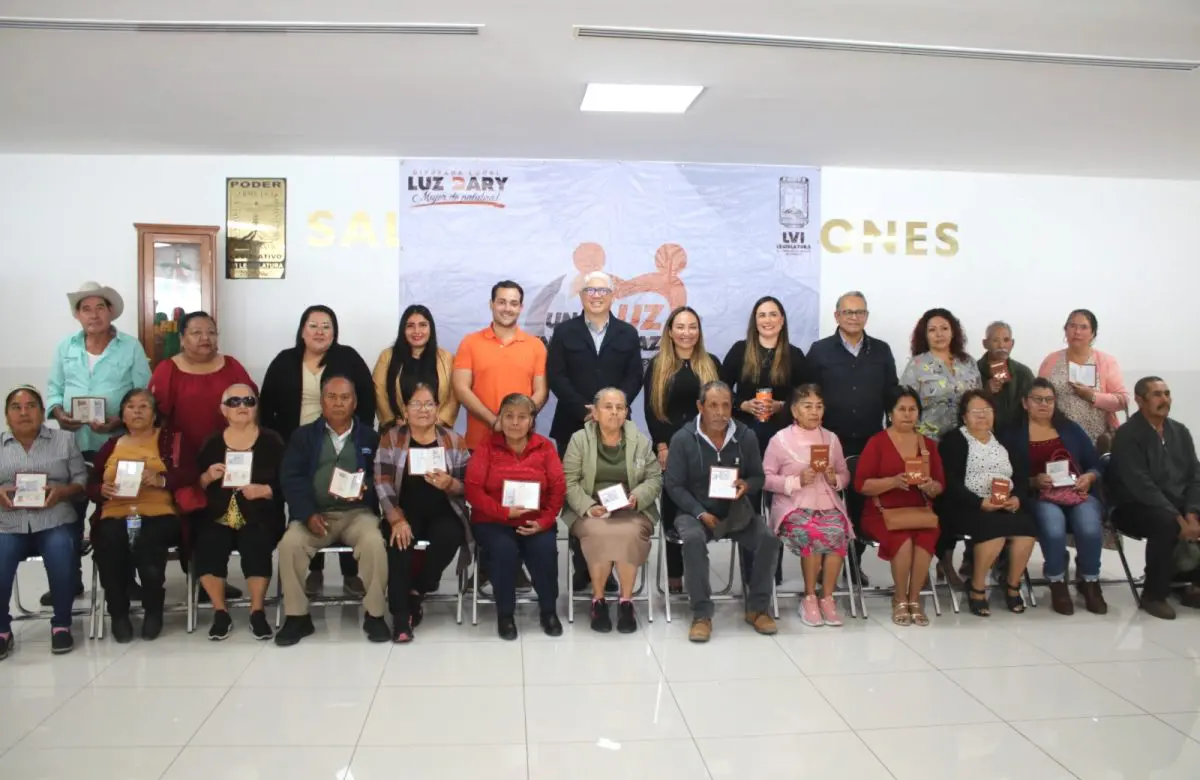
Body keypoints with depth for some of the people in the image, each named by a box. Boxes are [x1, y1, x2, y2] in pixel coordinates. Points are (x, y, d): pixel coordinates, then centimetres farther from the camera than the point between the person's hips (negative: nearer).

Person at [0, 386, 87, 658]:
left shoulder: (64, 440, 11)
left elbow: (82, 480, 6)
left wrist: (61, 492, -13)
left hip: (54, 522, -1)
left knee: (62, 561, -30)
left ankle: (61, 624, -6)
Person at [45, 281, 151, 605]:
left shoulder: (131, 347, -1)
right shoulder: (65, 347, 9)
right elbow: (54, 388, 11)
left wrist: (121, 421, -19)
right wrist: (58, 413, -9)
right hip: (74, 442, 3)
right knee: (69, 511, 7)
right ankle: (69, 580, 20)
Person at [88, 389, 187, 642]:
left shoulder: (169, 439, 13)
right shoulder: (110, 446, 22)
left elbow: (188, 474, 0)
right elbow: (90, 486, 19)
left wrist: (160, 480, -17)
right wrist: (103, 490, -4)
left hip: (158, 514, -2)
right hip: (115, 516, 3)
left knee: (148, 543, -34)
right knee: (109, 543, -31)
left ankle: (153, 610, -11)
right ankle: (118, 613, -10)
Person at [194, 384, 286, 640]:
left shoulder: (271, 441, 5)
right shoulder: (212, 443, 12)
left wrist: (264, 490, -17)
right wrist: (207, 478, -9)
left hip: (259, 518, -2)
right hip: (218, 518, 2)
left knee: (256, 545, -31)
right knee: (207, 547, -27)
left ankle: (257, 611, -12)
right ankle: (220, 613, -8)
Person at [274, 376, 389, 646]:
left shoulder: (370, 437, 12)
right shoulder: (303, 436, 11)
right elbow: (291, 478, 0)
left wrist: (365, 489, -19)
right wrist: (308, 514, -15)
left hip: (358, 512, -1)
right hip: (315, 513, 1)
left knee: (374, 542, -31)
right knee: (290, 543, -28)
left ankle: (374, 614, -14)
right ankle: (297, 616, -10)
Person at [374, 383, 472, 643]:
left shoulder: (454, 441, 6)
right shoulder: (391, 439, 6)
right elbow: (382, 484, -4)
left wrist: (450, 484, -21)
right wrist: (397, 519, -18)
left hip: (444, 513, 1)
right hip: (406, 512, 0)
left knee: (449, 537, -30)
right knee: (399, 540, -31)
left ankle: (416, 592, -4)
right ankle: (401, 614, -20)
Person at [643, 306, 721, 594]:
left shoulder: (711, 365, 9)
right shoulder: (657, 366, 5)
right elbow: (650, 409, 0)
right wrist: (661, 445, -8)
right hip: (669, 447, 0)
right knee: (672, 507, 4)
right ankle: (674, 574, 10)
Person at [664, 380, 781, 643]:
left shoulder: (746, 436, 0)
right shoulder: (682, 439, -8)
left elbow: (758, 476, 8)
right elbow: (674, 485, -6)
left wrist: (746, 485, -17)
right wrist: (701, 514, -18)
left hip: (736, 511, 3)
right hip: (695, 511, -3)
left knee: (769, 539, -23)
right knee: (693, 540, -35)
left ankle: (757, 608, -5)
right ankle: (702, 614, -22)